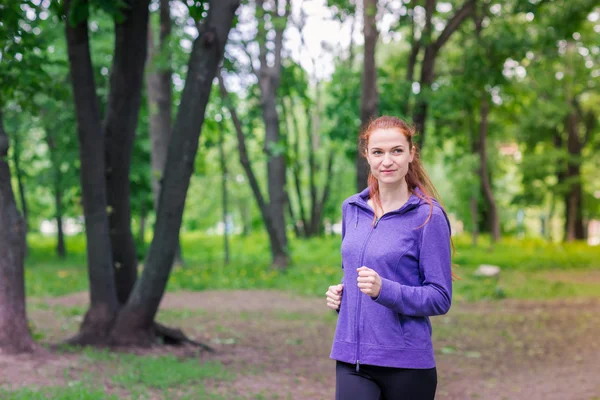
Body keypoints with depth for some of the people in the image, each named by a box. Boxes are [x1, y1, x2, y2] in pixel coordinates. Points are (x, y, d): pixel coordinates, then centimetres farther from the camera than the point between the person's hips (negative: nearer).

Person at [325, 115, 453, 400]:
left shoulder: (429, 216, -8)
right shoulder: (351, 208, 9)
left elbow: (440, 298, -8)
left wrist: (383, 290, -23)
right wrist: (338, 293, 3)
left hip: (406, 363, -3)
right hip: (351, 356, 4)